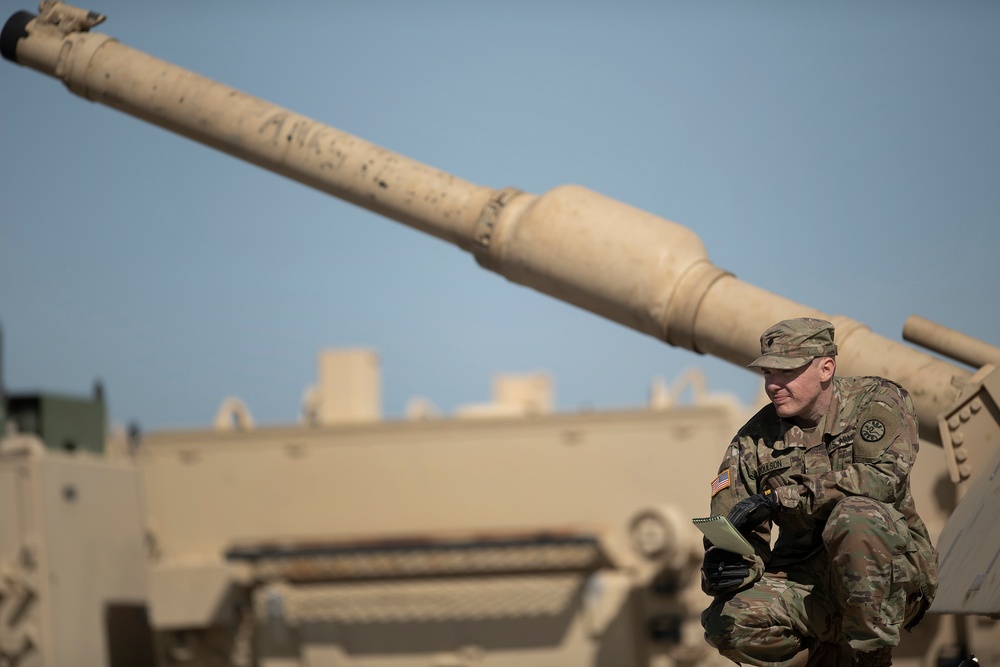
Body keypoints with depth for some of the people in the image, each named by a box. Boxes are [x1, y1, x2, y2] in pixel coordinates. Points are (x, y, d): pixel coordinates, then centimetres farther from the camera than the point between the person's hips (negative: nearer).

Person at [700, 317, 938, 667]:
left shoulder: (877, 400, -4)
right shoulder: (755, 439, 4)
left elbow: (885, 476, -24)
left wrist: (780, 498, -27)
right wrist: (720, 568, -26)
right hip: (805, 580, 3)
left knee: (855, 514, -34)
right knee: (727, 622, -25)